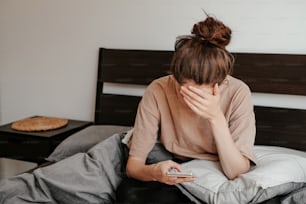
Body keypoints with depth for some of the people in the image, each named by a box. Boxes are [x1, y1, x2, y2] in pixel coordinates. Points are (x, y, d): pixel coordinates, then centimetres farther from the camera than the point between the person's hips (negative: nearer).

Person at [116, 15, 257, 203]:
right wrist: (154, 172, -40)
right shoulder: (157, 91, -20)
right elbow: (133, 164, -18)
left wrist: (216, 117, -34)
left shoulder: (237, 93, -21)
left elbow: (237, 173, -23)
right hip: (174, 175, 1)